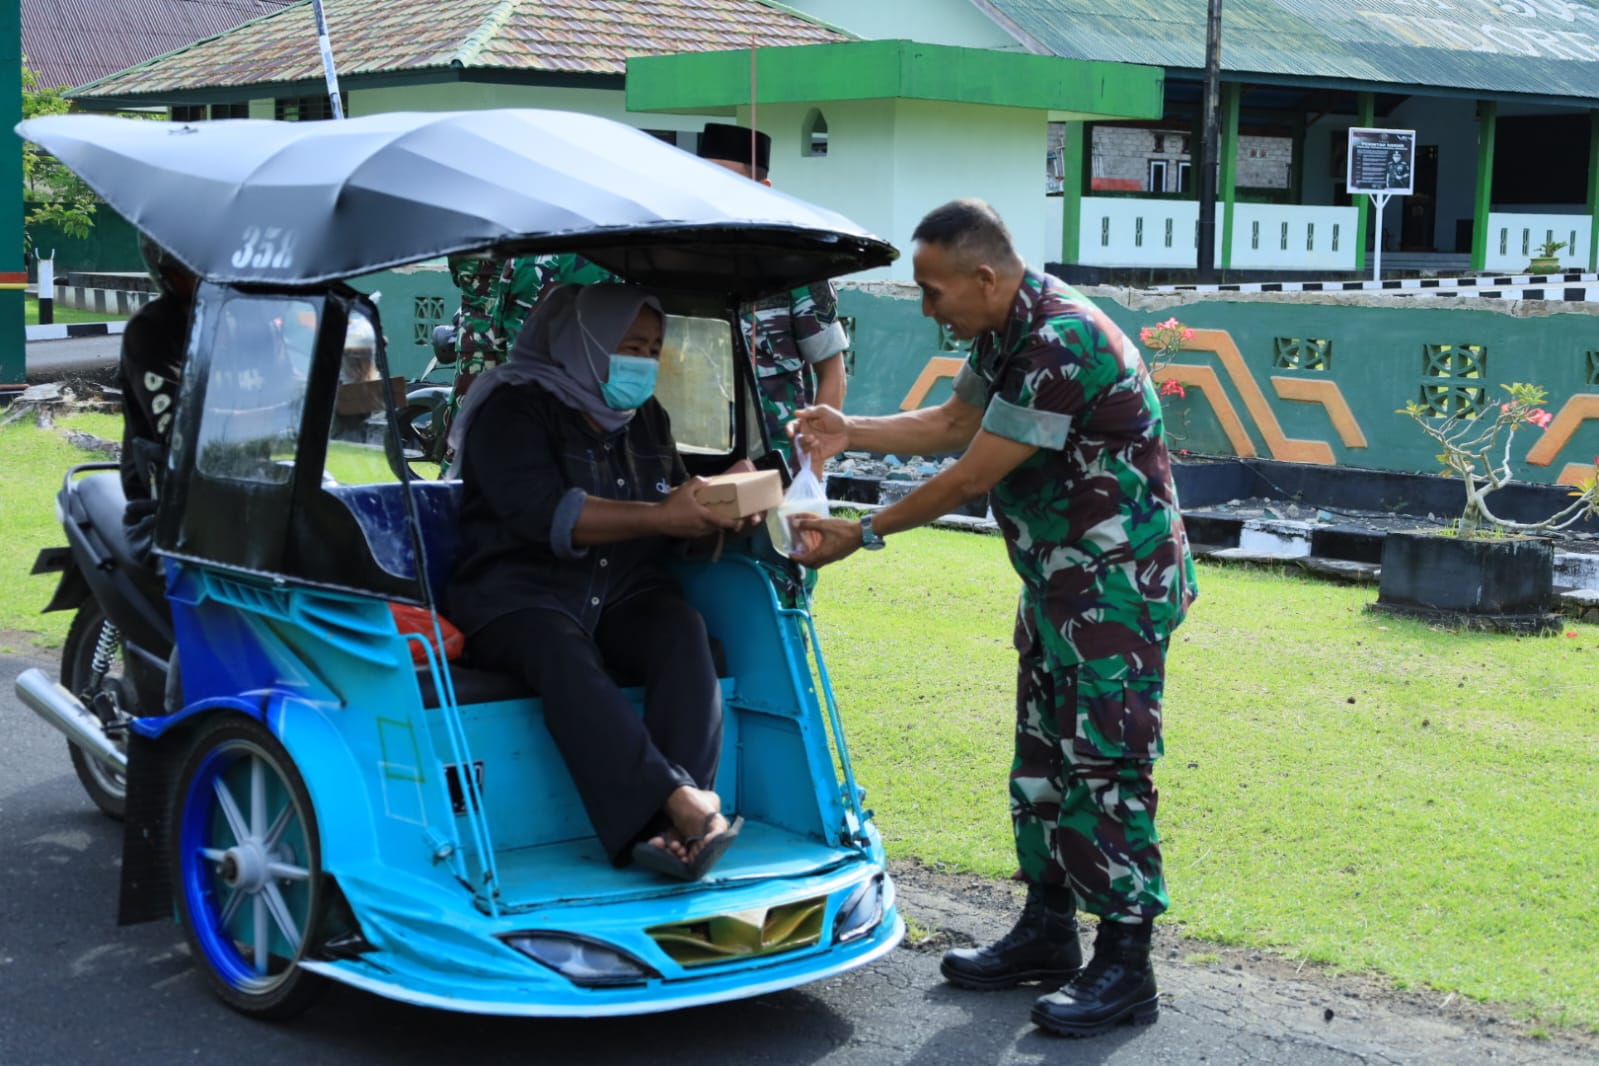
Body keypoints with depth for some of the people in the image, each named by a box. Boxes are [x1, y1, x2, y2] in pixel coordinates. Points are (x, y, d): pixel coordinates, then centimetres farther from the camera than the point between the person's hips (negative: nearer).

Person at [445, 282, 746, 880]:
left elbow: (677, 514, 20)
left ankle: (675, 824, -42)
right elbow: (541, 514, -20)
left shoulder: (646, 417, 18)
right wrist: (659, 516, -24)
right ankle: (690, 805, -52)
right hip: (521, 595, -5)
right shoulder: (515, 409, -5)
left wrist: (717, 510, -4)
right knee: (562, 656, -38)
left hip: (622, 595, 6)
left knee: (683, 632, -28)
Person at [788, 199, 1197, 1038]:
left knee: (1105, 765, -7)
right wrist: (849, 433, 9)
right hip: (1058, 581, 10)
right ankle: (1047, 933, 25)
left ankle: (1125, 968, 0)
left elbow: (973, 475, -23)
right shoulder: (1004, 336, 5)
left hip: (1119, 582, -10)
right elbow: (952, 423, 20)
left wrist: (863, 534, -13)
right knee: (1042, 755, 14)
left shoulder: (1060, 344, -26)